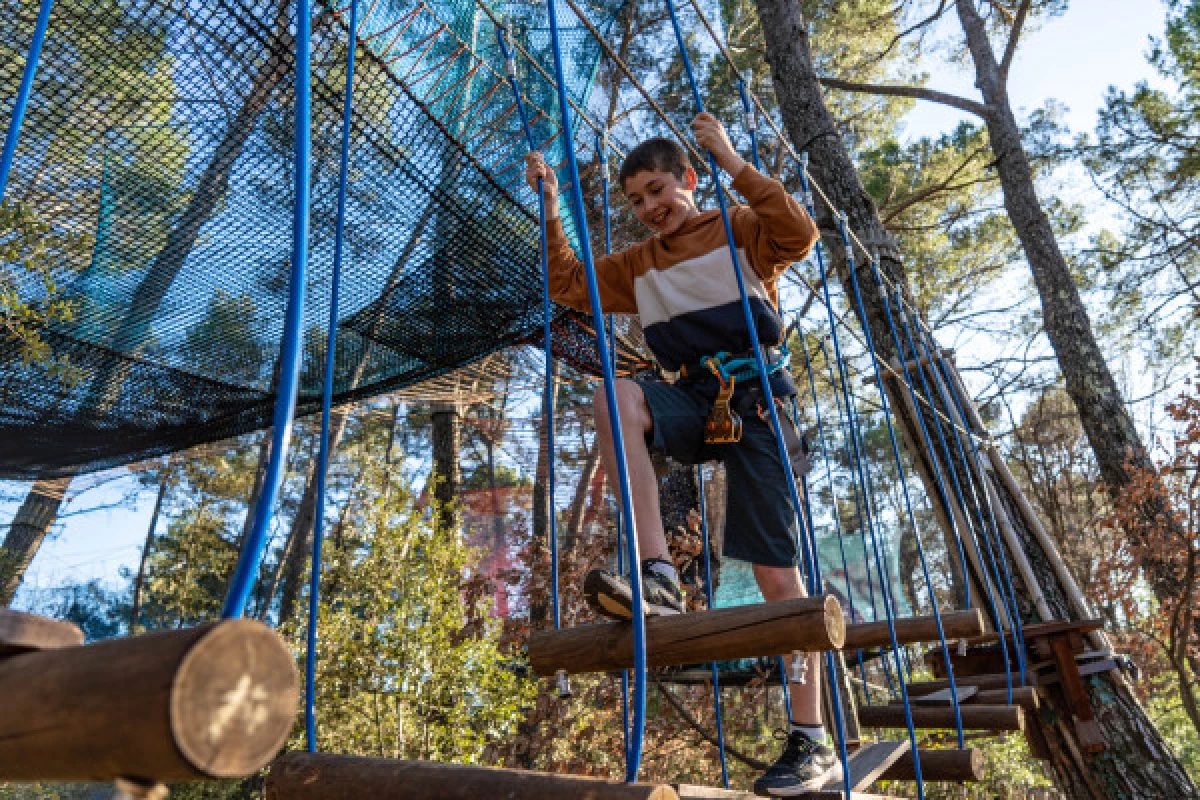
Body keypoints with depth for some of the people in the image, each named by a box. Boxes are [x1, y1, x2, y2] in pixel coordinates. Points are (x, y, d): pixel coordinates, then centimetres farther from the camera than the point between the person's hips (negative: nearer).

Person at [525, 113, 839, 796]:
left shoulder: (741, 229, 8)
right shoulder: (640, 266, 21)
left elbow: (802, 235, -11)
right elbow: (569, 285, 18)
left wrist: (734, 162, -12)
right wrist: (552, 208, 10)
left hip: (756, 399, -4)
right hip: (697, 401, 4)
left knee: (777, 573, -7)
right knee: (615, 395, -29)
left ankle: (813, 741, 5)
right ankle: (660, 578, -32)